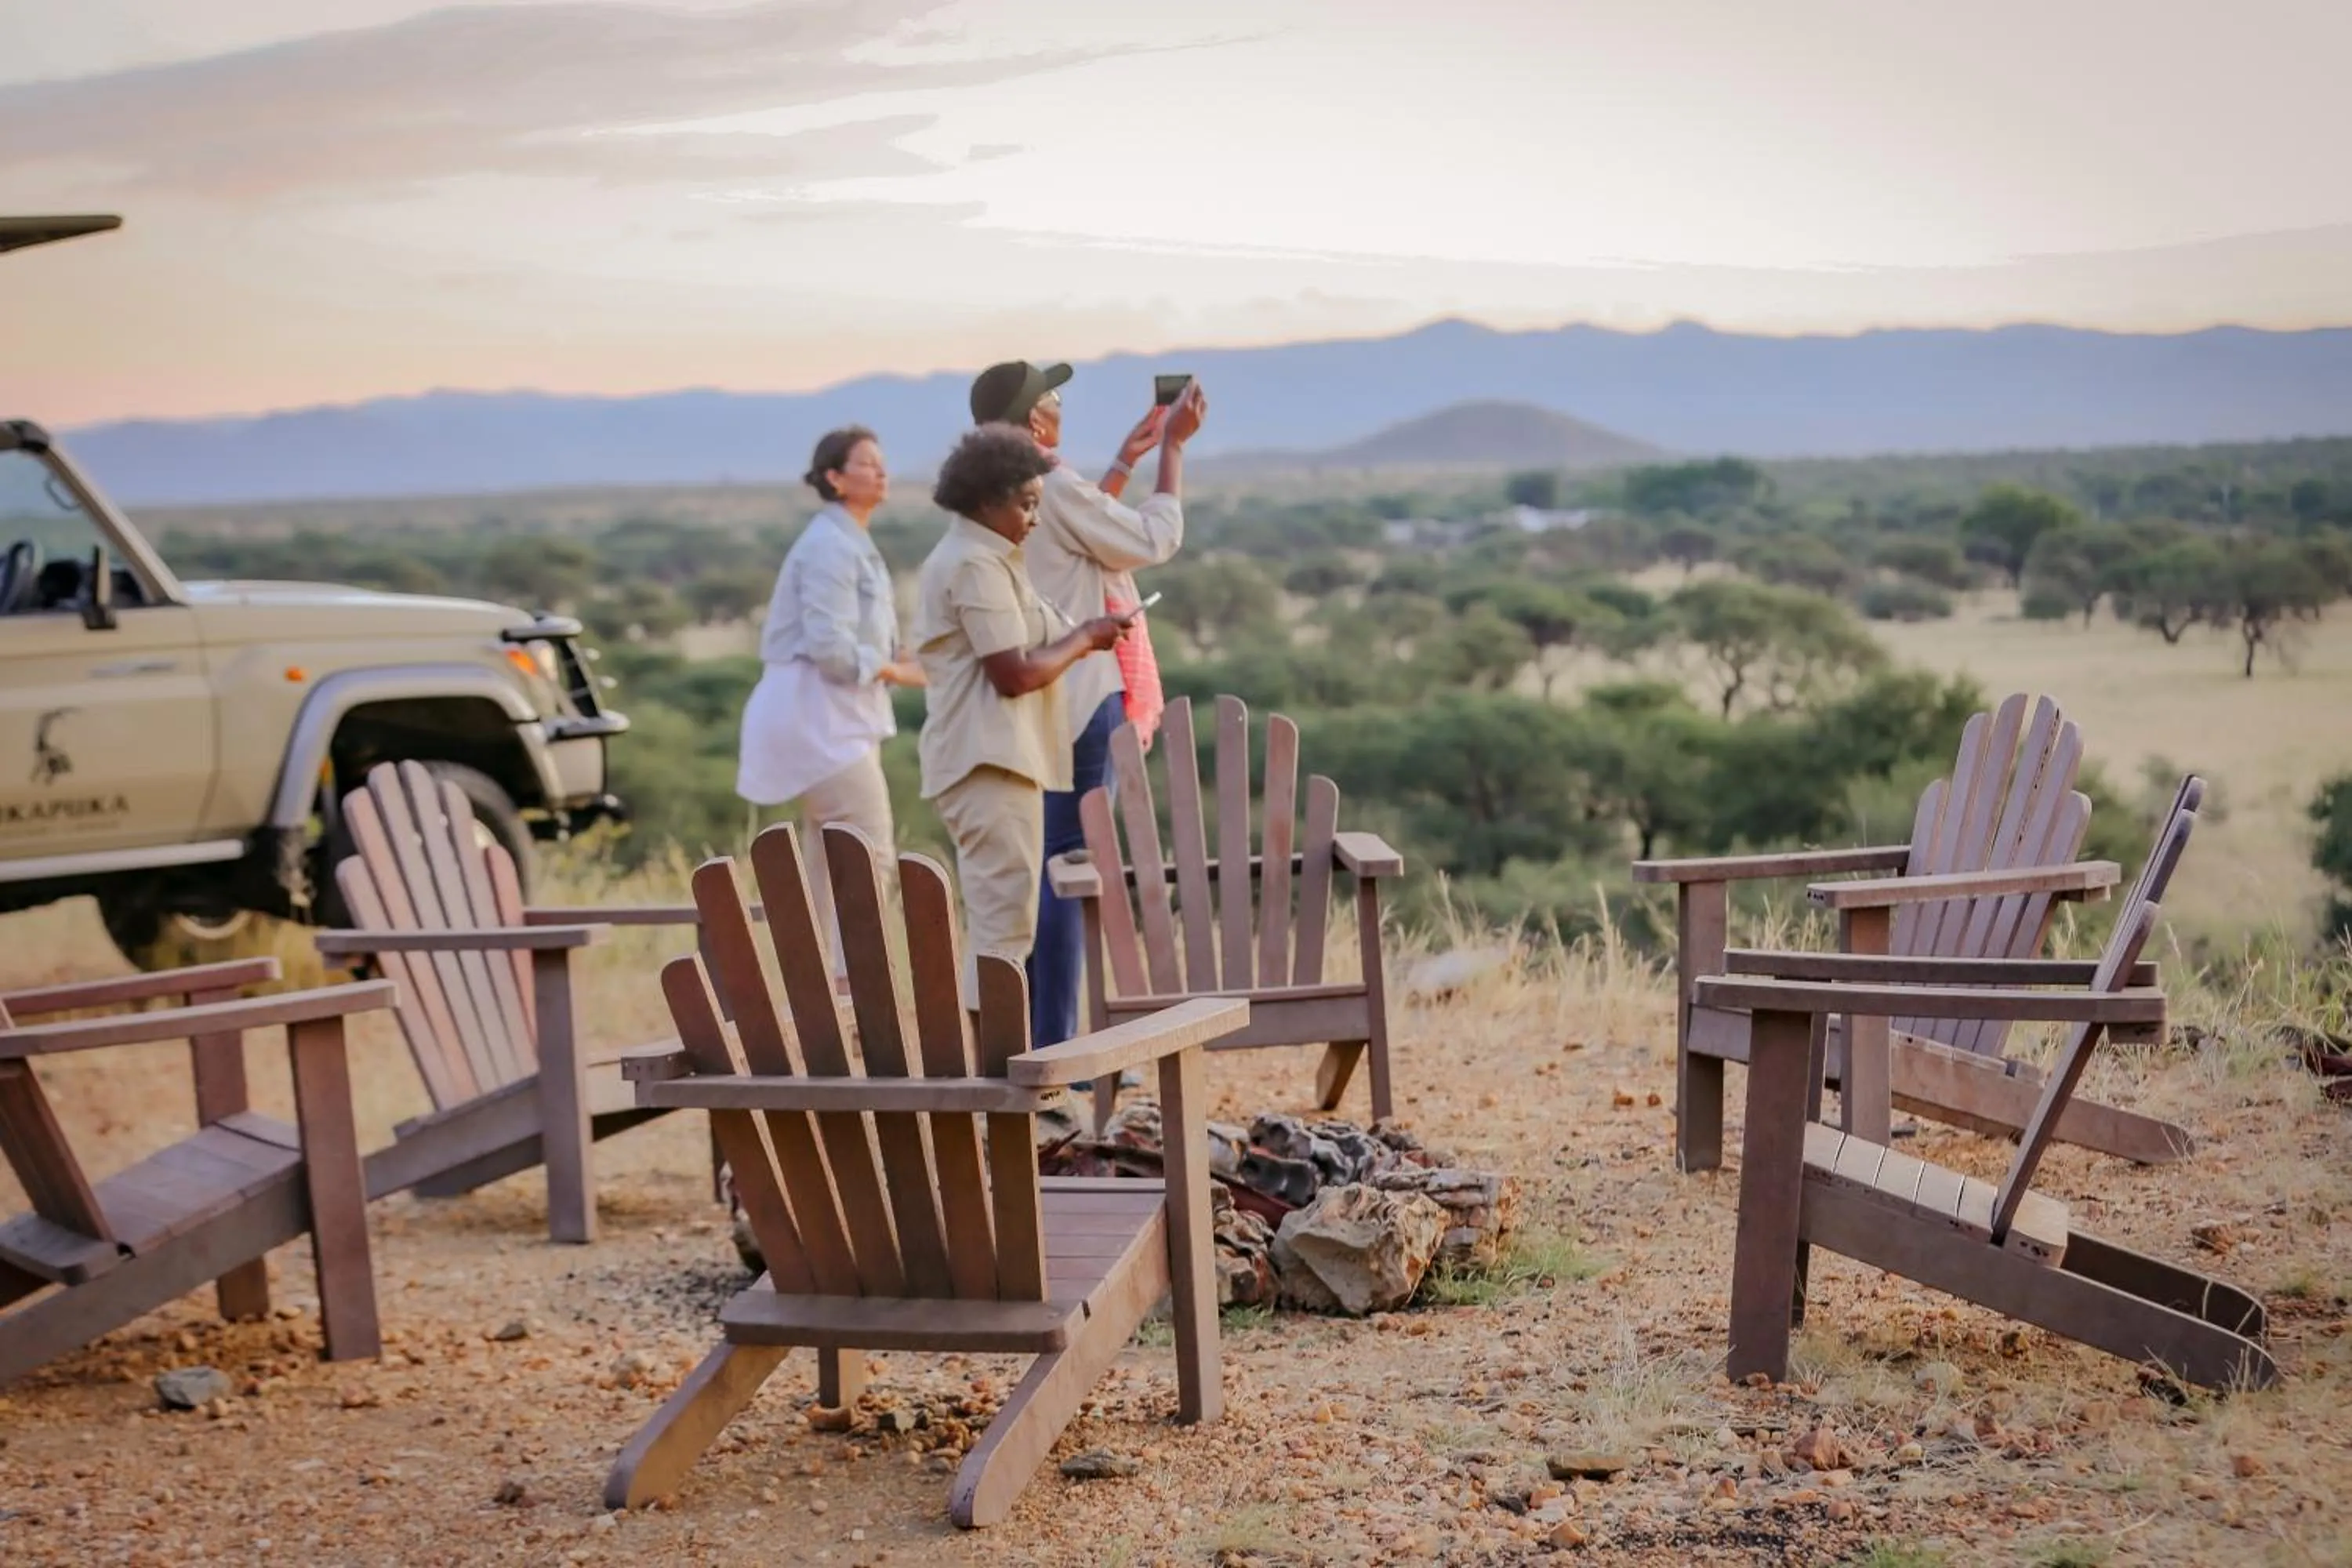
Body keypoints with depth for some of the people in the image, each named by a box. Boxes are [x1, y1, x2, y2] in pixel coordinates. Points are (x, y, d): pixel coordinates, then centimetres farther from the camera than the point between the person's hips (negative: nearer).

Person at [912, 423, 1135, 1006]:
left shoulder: (970, 559, 19)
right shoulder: (977, 566, -13)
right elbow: (1015, 674, -19)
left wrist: (1078, 637, 7)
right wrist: (1083, 638, -5)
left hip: (983, 762, 11)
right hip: (992, 764, -11)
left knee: (996, 921, 14)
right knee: (1004, 923, -11)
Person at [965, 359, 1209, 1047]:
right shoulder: (1055, 488, -17)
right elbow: (1156, 541, -7)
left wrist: (1126, 461, 28)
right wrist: (1173, 447, 1)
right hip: (1077, 703, -9)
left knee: (1032, 872, 12)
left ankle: (1028, 1040, 15)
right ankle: (1054, 1049, -6)